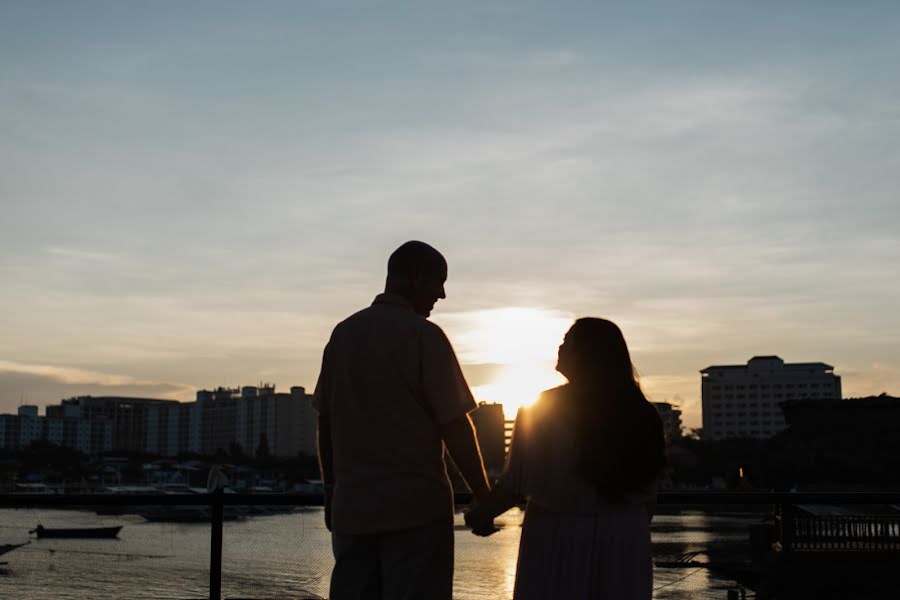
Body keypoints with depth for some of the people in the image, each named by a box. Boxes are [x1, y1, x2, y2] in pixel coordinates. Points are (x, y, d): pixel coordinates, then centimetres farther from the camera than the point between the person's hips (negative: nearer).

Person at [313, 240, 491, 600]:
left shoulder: (343, 333, 9)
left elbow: (324, 422, 11)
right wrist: (483, 495, -2)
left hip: (351, 506, 6)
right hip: (415, 506, -6)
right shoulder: (423, 335, -8)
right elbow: (454, 425, -10)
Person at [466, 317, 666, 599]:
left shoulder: (542, 409, -10)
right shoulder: (639, 414, 2)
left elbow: (516, 483, -11)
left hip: (558, 538, -3)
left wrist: (481, 514, 5)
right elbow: (648, 493, 5)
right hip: (623, 541, 3)